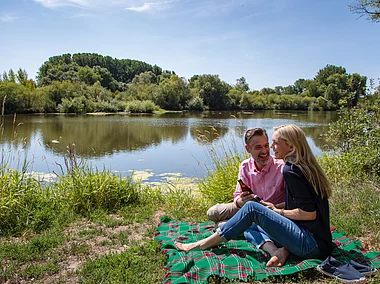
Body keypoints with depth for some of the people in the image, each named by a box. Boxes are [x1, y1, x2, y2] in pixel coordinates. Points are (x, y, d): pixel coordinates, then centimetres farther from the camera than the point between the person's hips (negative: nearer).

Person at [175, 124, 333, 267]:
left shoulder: (291, 171, -14)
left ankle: (203, 244, -6)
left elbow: (309, 213, -19)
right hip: (317, 240, 10)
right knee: (250, 229, 10)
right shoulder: (306, 167, 14)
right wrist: (277, 209, 12)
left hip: (313, 244, -10)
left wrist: (278, 211, -5)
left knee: (252, 208, -13)